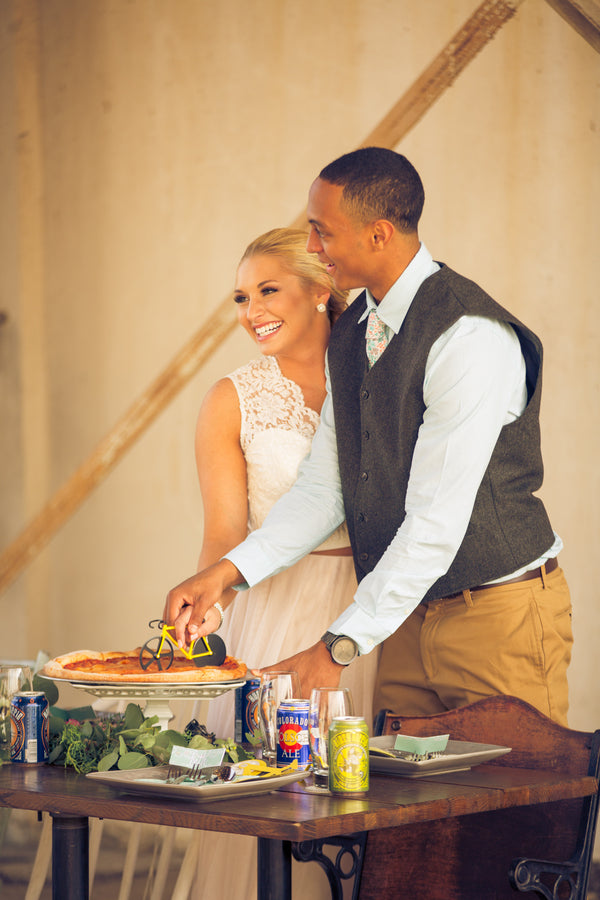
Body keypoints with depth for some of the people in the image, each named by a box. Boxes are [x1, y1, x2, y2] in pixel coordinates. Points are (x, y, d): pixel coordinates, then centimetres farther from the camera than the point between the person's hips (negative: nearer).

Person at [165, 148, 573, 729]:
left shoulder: (470, 337, -20)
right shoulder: (351, 335, 8)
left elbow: (438, 518, -24)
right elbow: (323, 487, 10)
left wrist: (338, 647, -23)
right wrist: (226, 572, -4)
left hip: (500, 612, -7)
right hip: (409, 611, 7)